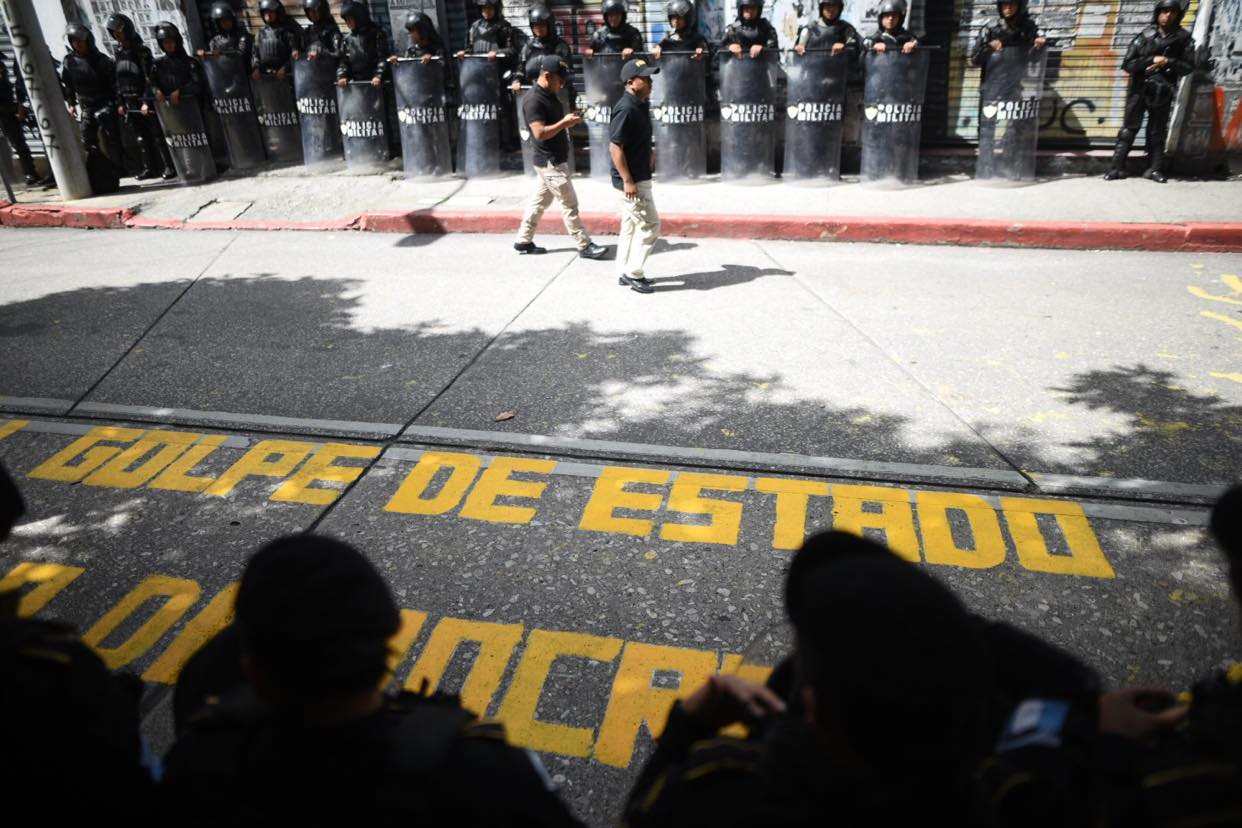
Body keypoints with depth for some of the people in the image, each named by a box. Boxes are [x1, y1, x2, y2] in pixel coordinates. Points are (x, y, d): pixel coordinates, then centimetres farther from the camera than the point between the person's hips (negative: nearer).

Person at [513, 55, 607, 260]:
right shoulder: (533, 100, -20)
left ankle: (523, 241, 23)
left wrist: (570, 119, 10)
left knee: (539, 201, 15)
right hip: (551, 162, -10)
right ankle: (584, 246, 1)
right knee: (569, 204, -5)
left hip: (553, 160, 10)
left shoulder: (550, 95, 11)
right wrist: (565, 122, -24)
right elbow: (540, 133, -26)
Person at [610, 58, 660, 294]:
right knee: (650, 224, -7)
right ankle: (633, 274, 2)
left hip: (638, 177, 10)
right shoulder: (626, 109, -19)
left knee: (632, 225, 14)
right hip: (632, 180, -10)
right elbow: (615, 147, -23)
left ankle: (625, 273, 23)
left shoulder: (641, 105, 10)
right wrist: (628, 181, -24)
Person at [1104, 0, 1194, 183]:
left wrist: (1168, 62, -15)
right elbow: (1127, 64, -8)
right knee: (1129, 129, 0)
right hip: (1139, 90, -1)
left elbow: (1188, 66, 0)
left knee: (1157, 131, 5)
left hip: (1163, 92, 2)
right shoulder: (1145, 36, -3)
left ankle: (1155, 169, 8)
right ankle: (1117, 167, 1)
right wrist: (1152, 60, -17)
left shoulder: (1183, 38, 2)